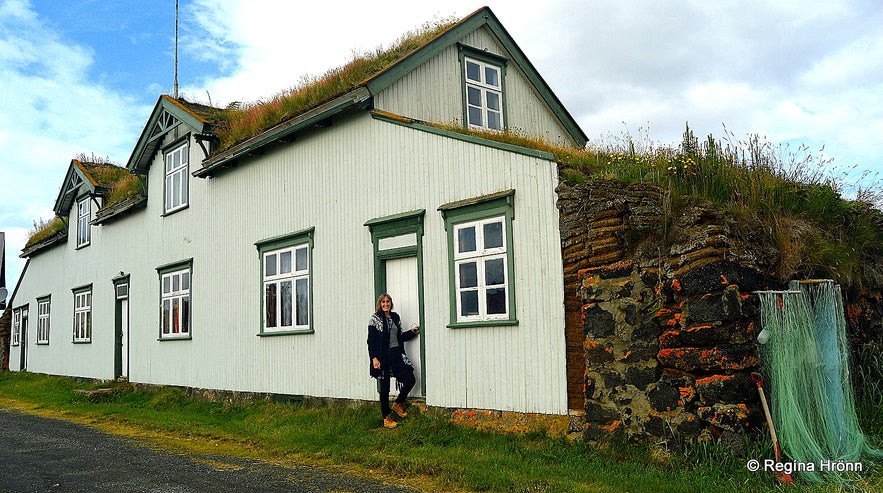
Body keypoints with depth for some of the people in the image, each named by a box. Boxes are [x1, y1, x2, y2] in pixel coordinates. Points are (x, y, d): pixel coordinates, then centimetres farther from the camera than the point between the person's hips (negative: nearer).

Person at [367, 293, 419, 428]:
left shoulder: (396, 317, 13)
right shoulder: (375, 319, -4)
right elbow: (371, 340, -8)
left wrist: (412, 332, 5)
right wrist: (374, 358, -16)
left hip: (397, 354, 5)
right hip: (383, 356, -5)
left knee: (410, 379, -4)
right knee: (385, 388, 2)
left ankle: (398, 403, 22)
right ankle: (386, 419, 13)